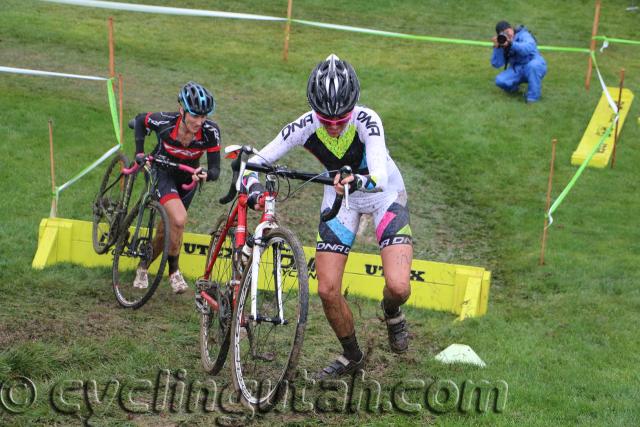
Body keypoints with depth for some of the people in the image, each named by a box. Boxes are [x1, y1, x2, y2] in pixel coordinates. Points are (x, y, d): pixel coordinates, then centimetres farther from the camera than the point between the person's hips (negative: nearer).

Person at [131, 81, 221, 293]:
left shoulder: (210, 131, -29)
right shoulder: (165, 122, -31)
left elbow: (215, 169, -26)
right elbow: (140, 120, -9)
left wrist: (206, 175, -48)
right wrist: (139, 152, -14)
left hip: (187, 178, 3)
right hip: (162, 172, -3)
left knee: (166, 230, 10)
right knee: (179, 219, -27)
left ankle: (143, 268, 38)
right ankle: (174, 271, -4)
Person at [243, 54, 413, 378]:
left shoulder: (366, 121, -33)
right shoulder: (306, 126, -25)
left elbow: (380, 178, -45)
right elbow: (256, 160, -22)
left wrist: (356, 181, -66)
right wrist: (253, 186, -43)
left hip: (384, 193, -3)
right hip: (339, 195, 3)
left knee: (397, 286, -21)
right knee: (327, 289, -4)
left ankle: (392, 314, 17)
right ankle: (352, 356, 22)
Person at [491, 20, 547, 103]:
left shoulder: (523, 35, -13)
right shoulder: (502, 44, 1)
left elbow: (530, 47, -36)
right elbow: (497, 64, -7)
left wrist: (511, 44, -45)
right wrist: (496, 47, -19)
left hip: (535, 68, -4)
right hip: (517, 71, 4)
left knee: (533, 65, -40)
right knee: (500, 81, -22)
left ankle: (533, 95, -22)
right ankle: (513, 87, 15)